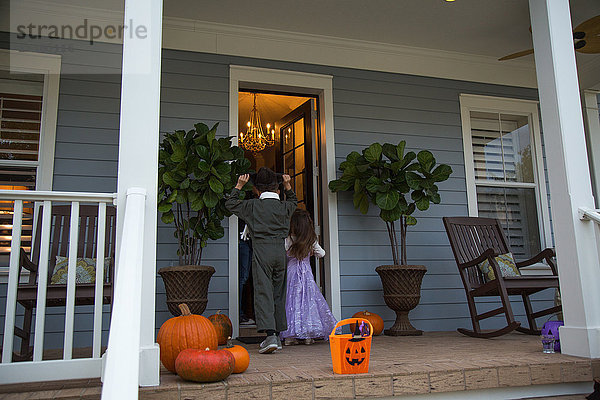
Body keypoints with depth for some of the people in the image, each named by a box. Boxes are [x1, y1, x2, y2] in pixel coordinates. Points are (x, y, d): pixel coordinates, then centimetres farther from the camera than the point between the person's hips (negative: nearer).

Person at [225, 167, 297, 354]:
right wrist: (287, 185, 28)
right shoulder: (285, 207, 9)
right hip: (281, 252, 4)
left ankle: (270, 335, -19)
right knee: (278, 293, 11)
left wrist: (239, 186, 23)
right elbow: (293, 201, 34)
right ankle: (277, 335, 17)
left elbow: (230, 204, 17)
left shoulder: (252, 206, 2)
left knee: (263, 292, -7)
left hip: (261, 251, -3)